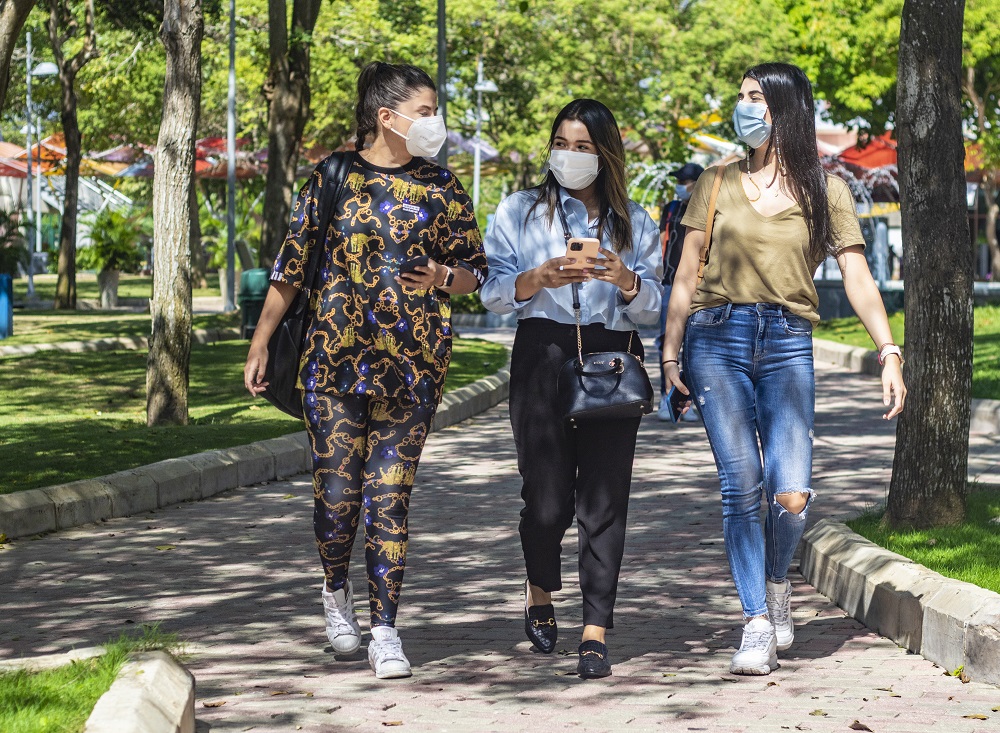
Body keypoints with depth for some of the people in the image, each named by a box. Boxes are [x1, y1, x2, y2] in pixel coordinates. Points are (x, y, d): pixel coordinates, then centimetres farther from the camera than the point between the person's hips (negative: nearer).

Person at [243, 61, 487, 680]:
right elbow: (291, 268, 8)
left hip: (413, 362, 0)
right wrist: (260, 343, 6)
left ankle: (386, 631, 2)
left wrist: (445, 276, -12)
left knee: (391, 493, -3)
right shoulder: (332, 180, 4)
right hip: (334, 356, 0)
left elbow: (477, 271, 10)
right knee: (337, 489, 0)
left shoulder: (442, 187, 7)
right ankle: (337, 590, 30)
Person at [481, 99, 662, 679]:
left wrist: (626, 281, -13)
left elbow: (654, 308, 8)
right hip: (544, 354, -1)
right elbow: (495, 293, 4)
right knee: (548, 498, -4)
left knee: (605, 499, -7)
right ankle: (540, 591, 27)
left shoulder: (634, 223, 15)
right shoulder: (520, 212, 11)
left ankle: (596, 633, -6)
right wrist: (539, 278, -15)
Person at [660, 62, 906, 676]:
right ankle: (758, 624, -2)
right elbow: (687, 275, 13)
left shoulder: (825, 190, 8)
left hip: (788, 346, -1)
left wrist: (890, 353, -8)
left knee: (792, 495, -12)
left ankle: (777, 582, 19)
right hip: (718, 339, 1)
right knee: (742, 486, -10)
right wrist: (671, 356, 7)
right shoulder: (718, 184, 11)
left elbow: (859, 280, 3)